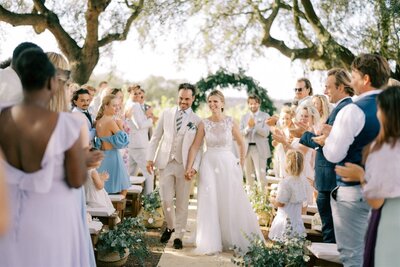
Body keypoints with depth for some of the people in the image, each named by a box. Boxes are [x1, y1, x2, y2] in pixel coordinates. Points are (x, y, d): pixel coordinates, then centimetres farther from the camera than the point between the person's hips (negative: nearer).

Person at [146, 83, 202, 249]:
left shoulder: (197, 121, 2)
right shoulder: (166, 114, 7)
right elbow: (156, 137, 10)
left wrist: (194, 166, -12)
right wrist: (150, 158, 3)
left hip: (184, 165, -1)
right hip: (165, 162, 1)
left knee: (182, 202, 5)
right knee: (166, 199, 1)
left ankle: (178, 235, 19)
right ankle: (170, 226, 29)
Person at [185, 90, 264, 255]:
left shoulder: (230, 122, -1)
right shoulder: (204, 124, 0)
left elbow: (241, 143, 10)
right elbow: (195, 147, -2)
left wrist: (241, 163, 8)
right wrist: (189, 167, -10)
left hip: (228, 164, 0)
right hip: (209, 165, 0)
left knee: (232, 203, 4)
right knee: (210, 203, 0)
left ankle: (234, 240, 22)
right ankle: (211, 243, 11)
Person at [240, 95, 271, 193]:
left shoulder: (265, 116, 1)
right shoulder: (244, 117, 11)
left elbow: (266, 133, -9)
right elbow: (240, 133, 3)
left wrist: (254, 125, -20)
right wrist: (248, 127, -15)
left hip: (260, 149, -4)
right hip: (247, 148, 4)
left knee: (261, 175, -8)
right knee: (248, 175, 10)